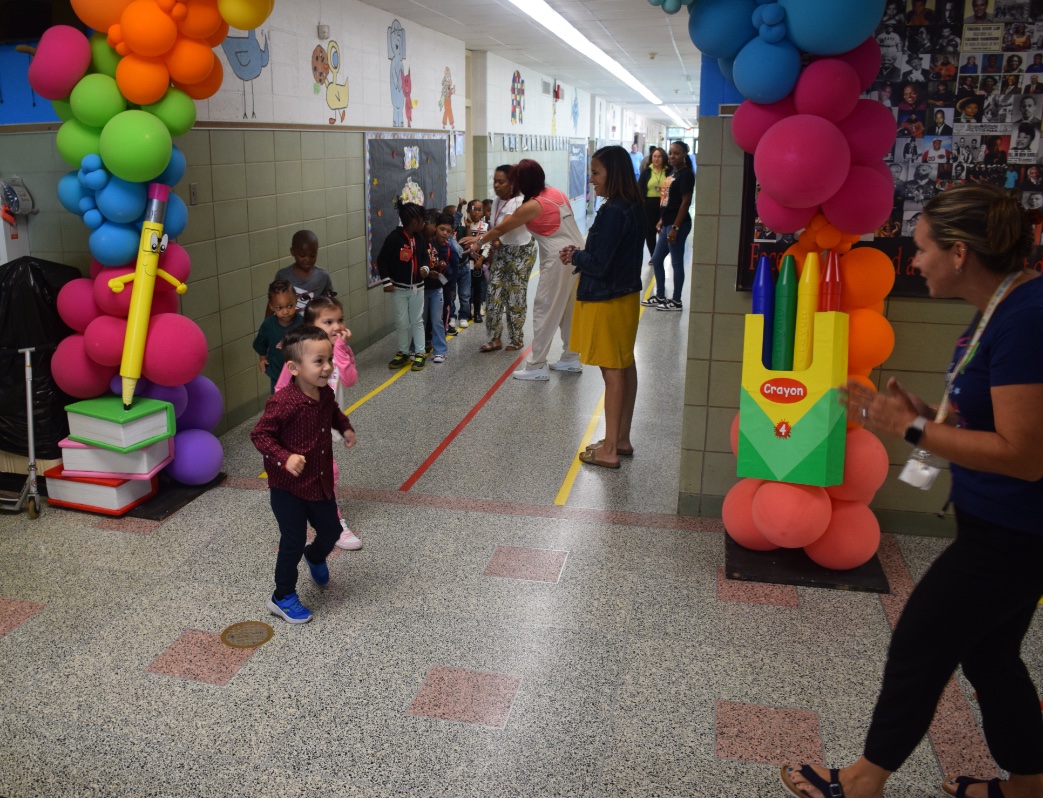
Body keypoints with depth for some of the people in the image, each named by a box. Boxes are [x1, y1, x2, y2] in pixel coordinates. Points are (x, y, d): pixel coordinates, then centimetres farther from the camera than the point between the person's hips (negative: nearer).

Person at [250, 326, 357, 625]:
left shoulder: (325, 394, -4)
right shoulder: (283, 403, -27)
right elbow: (260, 434, -20)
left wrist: (346, 428, 1)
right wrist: (285, 458, -32)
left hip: (321, 483, 7)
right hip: (288, 487, -7)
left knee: (331, 531, 19)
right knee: (293, 542, 2)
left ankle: (315, 557, 55)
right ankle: (282, 598, 23)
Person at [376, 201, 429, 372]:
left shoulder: (419, 238, 2)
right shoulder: (394, 237, -15)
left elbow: (424, 256, 15)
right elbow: (382, 260, -12)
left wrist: (425, 268, -6)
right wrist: (386, 282, -15)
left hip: (417, 287, 4)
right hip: (399, 288, -4)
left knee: (417, 320, 8)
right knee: (402, 322, 5)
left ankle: (419, 353, 14)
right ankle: (403, 352, 20)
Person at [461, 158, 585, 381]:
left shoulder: (532, 206, -12)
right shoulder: (556, 193, 9)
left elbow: (501, 229, -1)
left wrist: (479, 241, 16)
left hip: (559, 261, -8)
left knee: (545, 311, -1)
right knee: (570, 310, 17)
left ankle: (536, 367, 3)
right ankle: (572, 358, 25)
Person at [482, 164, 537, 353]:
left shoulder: (519, 203, -20)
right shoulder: (496, 203, 5)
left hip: (522, 252, -7)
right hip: (501, 251, 7)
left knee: (515, 295, -2)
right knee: (495, 293, 1)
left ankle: (516, 339, 12)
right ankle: (495, 338, 6)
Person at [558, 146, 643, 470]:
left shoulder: (612, 212, -22)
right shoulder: (633, 209, 7)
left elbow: (599, 264, -23)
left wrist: (575, 256, -5)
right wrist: (581, 255, 4)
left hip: (606, 303, -10)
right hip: (626, 295, 10)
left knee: (613, 372, -3)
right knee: (625, 368, 14)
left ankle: (610, 450, 6)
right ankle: (621, 440, 27)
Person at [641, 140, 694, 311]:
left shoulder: (686, 174, -13)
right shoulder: (673, 173, 14)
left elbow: (685, 202, -17)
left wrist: (675, 227, -20)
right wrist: (662, 221, 18)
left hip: (678, 225, -10)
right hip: (668, 224, 10)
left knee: (676, 262, -1)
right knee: (656, 260, 14)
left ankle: (676, 301, 8)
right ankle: (660, 296, 25)